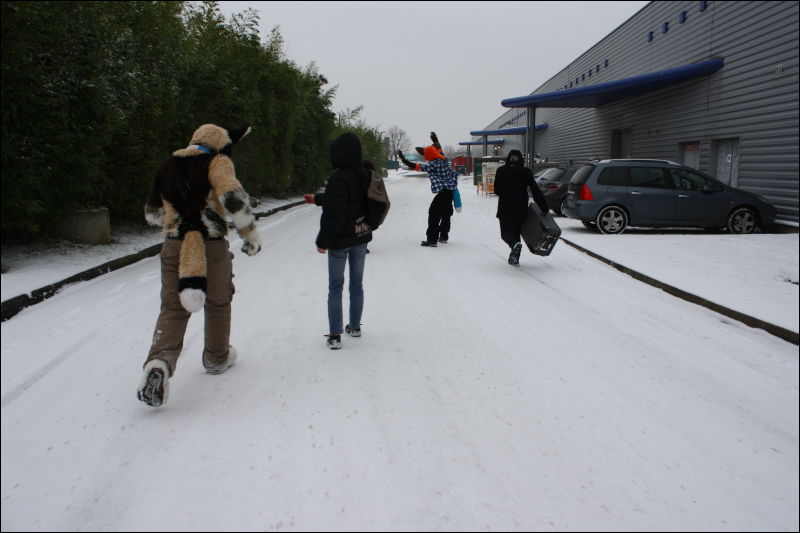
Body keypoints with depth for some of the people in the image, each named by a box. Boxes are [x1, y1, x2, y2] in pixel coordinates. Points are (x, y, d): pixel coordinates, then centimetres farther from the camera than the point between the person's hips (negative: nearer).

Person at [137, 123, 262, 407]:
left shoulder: (167, 166, 14)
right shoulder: (217, 162, -2)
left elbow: (152, 213, 21)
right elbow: (234, 198, -18)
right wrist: (251, 235, -9)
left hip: (174, 247, 3)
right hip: (212, 247, -3)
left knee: (172, 308, 4)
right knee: (218, 304, 17)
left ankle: (159, 363, -18)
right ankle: (217, 358, 33)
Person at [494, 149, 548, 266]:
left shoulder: (501, 171, 0)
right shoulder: (526, 171, 0)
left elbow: (496, 190, 9)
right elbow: (536, 190, -1)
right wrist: (544, 207, 3)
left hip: (505, 208, -2)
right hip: (521, 208, 2)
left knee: (506, 232, 2)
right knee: (516, 231, 17)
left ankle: (515, 244, -31)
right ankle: (515, 258, 12)